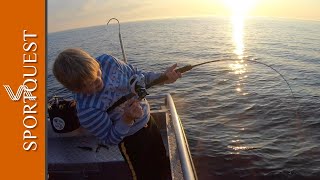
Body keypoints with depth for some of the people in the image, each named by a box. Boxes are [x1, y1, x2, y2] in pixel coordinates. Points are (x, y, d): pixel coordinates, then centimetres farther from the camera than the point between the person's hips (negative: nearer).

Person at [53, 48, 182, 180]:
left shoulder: (106, 61, -20)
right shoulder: (86, 111, -33)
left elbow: (135, 75, -2)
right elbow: (110, 139, -20)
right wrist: (127, 118, -38)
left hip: (147, 120, 6)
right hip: (131, 138, -6)